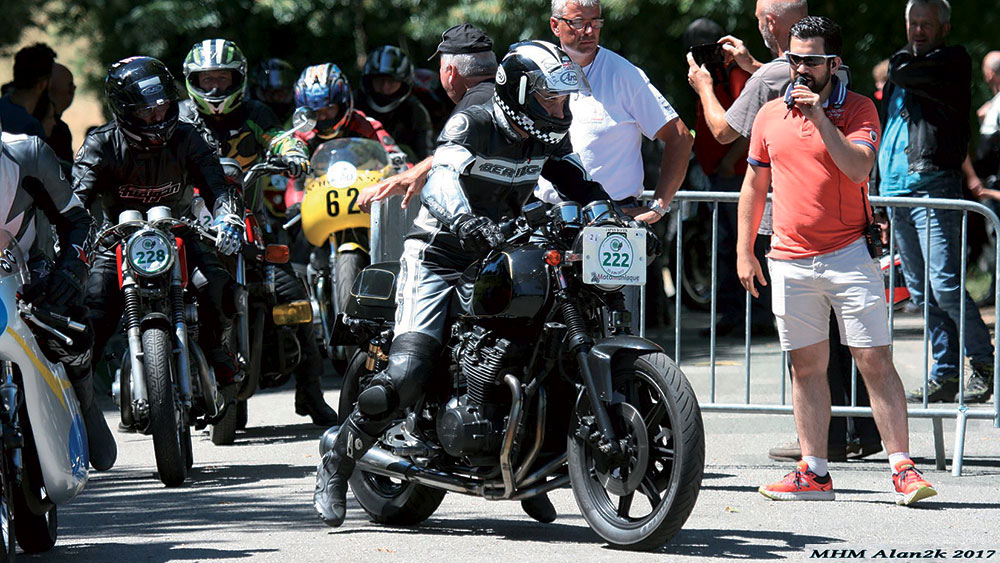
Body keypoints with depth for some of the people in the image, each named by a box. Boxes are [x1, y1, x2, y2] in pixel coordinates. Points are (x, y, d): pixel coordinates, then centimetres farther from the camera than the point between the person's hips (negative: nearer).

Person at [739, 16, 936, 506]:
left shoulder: (858, 110, -1)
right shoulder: (770, 115, 10)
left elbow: (858, 167, -17)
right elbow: (754, 185, 18)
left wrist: (820, 119, -22)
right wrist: (744, 252, 14)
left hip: (849, 254, -4)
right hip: (790, 261, 4)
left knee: (875, 361, -7)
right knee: (806, 366, 6)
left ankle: (902, 468, -7)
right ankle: (814, 472, 9)